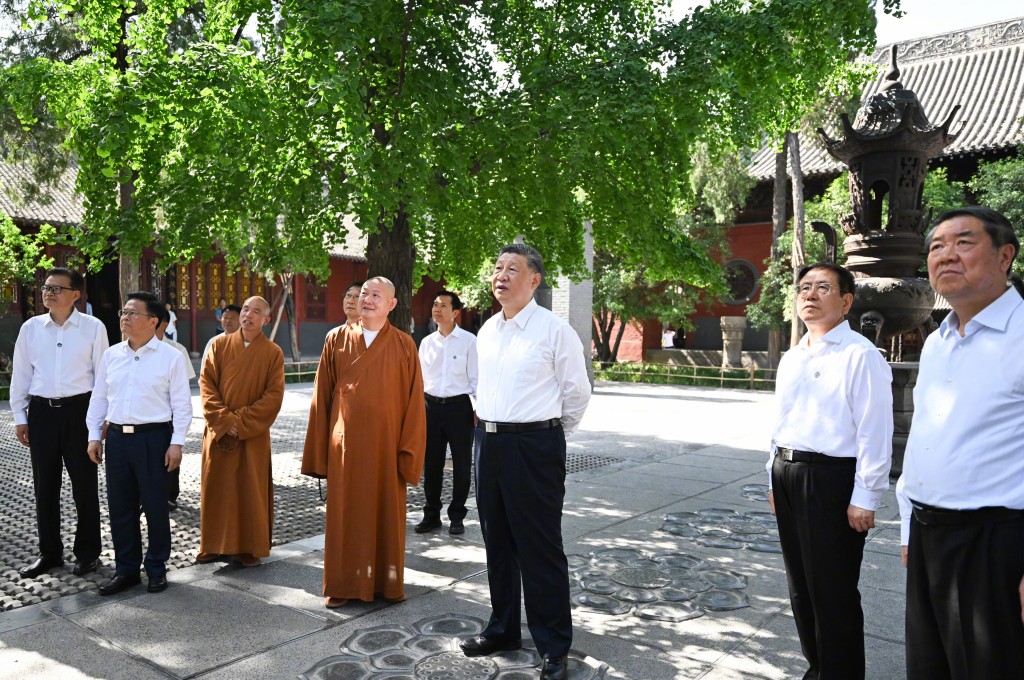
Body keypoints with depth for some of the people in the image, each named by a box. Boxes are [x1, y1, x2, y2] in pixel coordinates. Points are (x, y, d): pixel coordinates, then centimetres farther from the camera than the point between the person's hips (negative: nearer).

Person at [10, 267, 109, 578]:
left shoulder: (93, 327, -4)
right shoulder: (31, 328, 5)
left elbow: (102, 373, -2)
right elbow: (21, 374, 9)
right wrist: (20, 416, 7)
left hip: (79, 409, -3)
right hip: (41, 411, 3)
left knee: (84, 484, 6)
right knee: (44, 486, 11)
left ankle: (87, 552, 21)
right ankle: (49, 552, 26)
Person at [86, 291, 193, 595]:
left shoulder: (170, 357, -5)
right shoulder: (111, 355, 8)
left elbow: (181, 403, -5)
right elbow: (99, 397, 14)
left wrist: (176, 443, -10)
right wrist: (94, 436, 9)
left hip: (153, 437, -4)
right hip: (116, 436, 5)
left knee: (155, 506, 5)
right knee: (120, 506, 11)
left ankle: (157, 568, 20)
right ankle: (126, 569, 25)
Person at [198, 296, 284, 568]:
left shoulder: (273, 353, -1)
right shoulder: (220, 344, 4)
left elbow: (274, 394, -6)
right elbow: (206, 382, -2)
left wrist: (242, 420, -14)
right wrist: (223, 418, -13)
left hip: (254, 434, -1)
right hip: (219, 430, 2)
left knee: (251, 489, 3)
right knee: (216, 486, 7)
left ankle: (250, 547, 14)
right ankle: (214, 545, 20)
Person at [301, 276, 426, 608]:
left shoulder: (404, 345, -1)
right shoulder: (336, 339, 3)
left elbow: (414, 400, -2)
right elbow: (322, 396, 4)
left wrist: (408, 451, -7)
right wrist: (319, 449, 2)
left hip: (386, 443, -1)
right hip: (344, 443, 1)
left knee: (387, 512, 8)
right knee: (344, 514, 8)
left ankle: (388, 581, 24)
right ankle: (343, 584, 21)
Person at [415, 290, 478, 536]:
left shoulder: (468, 341, -4)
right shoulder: (426, 342, 8)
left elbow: (475, 378, -3)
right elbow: (421, 379, 12)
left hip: (459, 406, -4)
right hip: (431, 405, 4)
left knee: (461, 464, 6)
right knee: (431, 463, 11)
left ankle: (457, 516, 21)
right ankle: (431, 514, 26)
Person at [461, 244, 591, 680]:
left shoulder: (555, 330, -10)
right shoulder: (486, 331, 9)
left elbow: (578, 392, -2)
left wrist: (548, 433, 7)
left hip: (534, 447, -7)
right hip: (488, 442, 7)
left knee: (540, 547, 0)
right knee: (497, 542, 17)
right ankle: (502, 629, 34)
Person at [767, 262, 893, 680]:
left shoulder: (860, 355, -13)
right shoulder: (791, 359, 12)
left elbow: (874, 432, -16)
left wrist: (865, 498, -17)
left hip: (831, 478, -8)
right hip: (787, 475, 8)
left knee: (833, 591, 4)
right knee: (801, 584, 19)